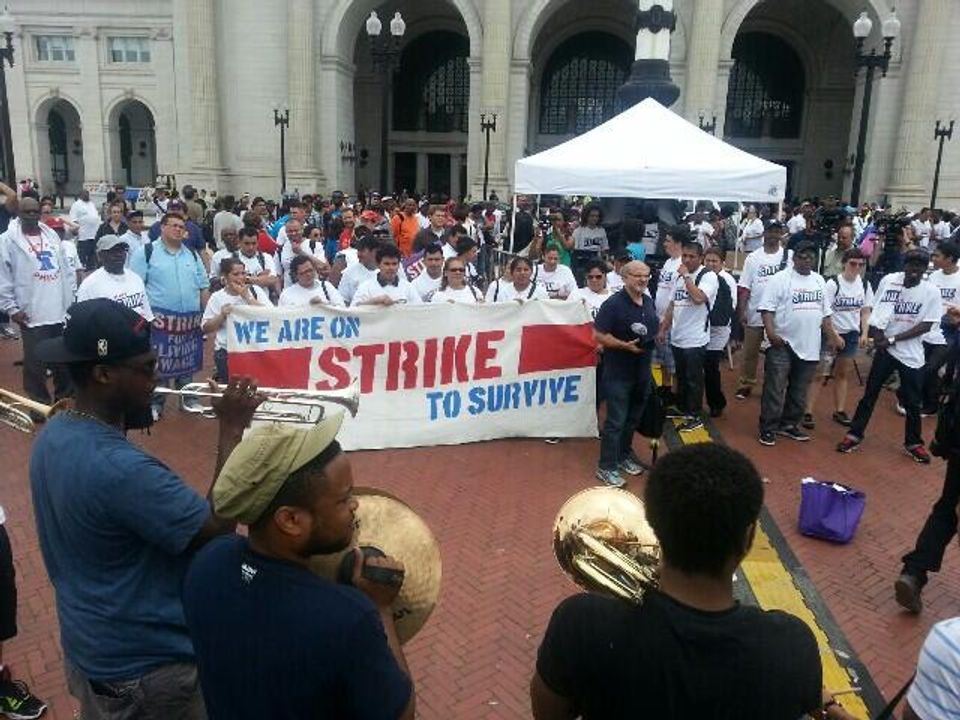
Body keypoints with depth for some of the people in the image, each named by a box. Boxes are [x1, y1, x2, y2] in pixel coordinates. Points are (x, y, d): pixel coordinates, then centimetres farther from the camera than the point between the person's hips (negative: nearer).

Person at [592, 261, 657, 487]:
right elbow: (598, 335, -18)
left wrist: (657, 338, 4)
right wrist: (624, 345, -26)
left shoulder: (649, 302, 7)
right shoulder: (613, 304, -16)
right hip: (618, 373, -7)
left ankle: (624, 455, 35)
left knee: (633, 418, 18)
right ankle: (606, 467, 7)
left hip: (642, 370, 7)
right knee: (615, 421, -3)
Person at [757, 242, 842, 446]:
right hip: (783, 344, -6)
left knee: (799, 390, 13)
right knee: (775, 389, -4)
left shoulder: (819, 281, 13)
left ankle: (789, 424, 25)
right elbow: (767, 308, -12)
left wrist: (832, 336, 13)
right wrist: (771, 332, -24)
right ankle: (768, 428, 3)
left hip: (809, 346, 6)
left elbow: (825, 313, 19)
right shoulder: (780, 279, -7)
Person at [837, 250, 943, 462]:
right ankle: (855, 434, 16)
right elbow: (876, 311, 3)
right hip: (884, 348, 0)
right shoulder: (888, 280, -6)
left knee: (913, 402, 9)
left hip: (912, 354, 0)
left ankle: (913, 443, 26)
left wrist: (893, 339, -16)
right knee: (870, 394, 5)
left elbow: (926, 326, -10)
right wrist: (877, 335, -10)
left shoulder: (931, 292, -8)